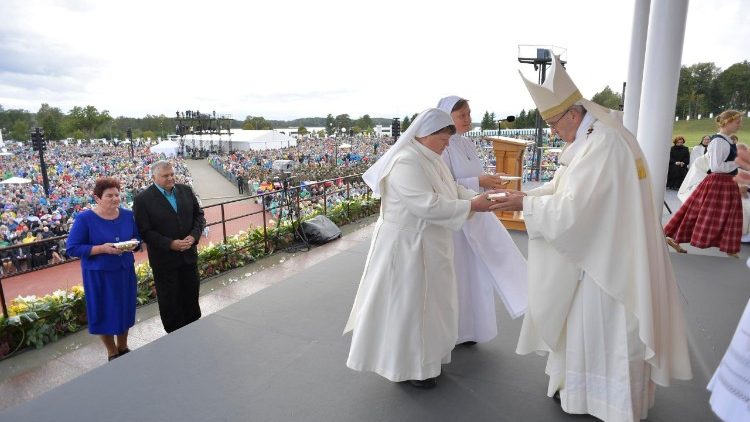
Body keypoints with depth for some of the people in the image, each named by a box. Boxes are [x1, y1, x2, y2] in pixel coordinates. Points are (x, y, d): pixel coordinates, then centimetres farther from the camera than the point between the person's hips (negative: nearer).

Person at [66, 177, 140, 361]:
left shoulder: (127, 215, -1)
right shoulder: (84, 219, -14)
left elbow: (137, 236, 10)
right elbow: (72, 249, -13)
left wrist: (133, 243, -13)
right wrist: (101, 248, -26)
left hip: (125, 271, 4)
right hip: (98, 275, -4)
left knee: (125, 310, 14)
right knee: (105, 313, 9)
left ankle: (123, 348, 36)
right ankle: (112, 353, 30)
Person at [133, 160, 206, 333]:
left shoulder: (186, 190, 1)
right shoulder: (142, 199, -12)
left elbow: (199, 215, 5)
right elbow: (144, 232, -14)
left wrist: (194, 236, -12)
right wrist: (171, 244, -22)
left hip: (189, 254, 4)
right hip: (164, 259, -4)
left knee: (191, 295, 18)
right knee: (169, 301, 11)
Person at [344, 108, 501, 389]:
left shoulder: (430, 159, 7)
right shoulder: (405, 163, -24)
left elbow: (452, 189, 11)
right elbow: (428, 205, -31)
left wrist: (477, 197, -6)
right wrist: (471, 206, -26)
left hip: (428, 245, 10)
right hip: (407, 246, -10)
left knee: (426, 300, 21)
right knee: (409, 304, 5)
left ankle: (423, 354, 40)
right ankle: (410, 365, 23)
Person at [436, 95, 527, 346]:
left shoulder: (467, 144, 11)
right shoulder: (442, 147, -14)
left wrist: (489, 182, -1)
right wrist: (479, 182, -21)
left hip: (476, 214, 8)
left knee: (476, 272, 13)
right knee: (457, 275, 4)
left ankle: (468, 329, 30)